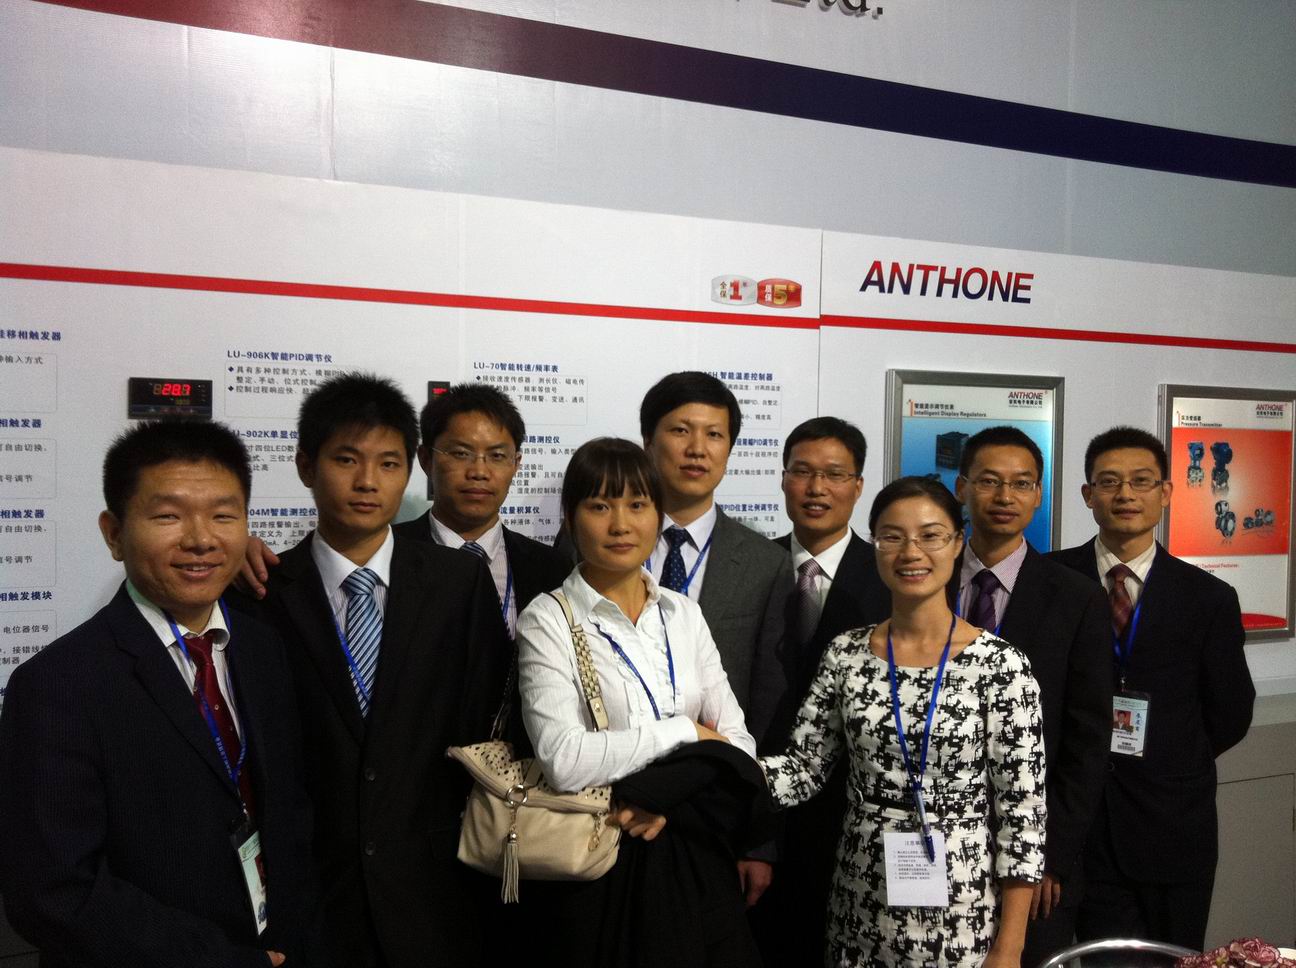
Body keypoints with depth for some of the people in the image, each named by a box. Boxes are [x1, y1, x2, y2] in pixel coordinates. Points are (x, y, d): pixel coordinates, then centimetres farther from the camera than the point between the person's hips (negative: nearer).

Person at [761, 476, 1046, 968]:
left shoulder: (1000, 663, -11)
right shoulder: (845, 654, -1)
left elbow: (1022, 808, -10)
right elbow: (802, 769, -2)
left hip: (964, 911, -3)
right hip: (863, 908, 3)